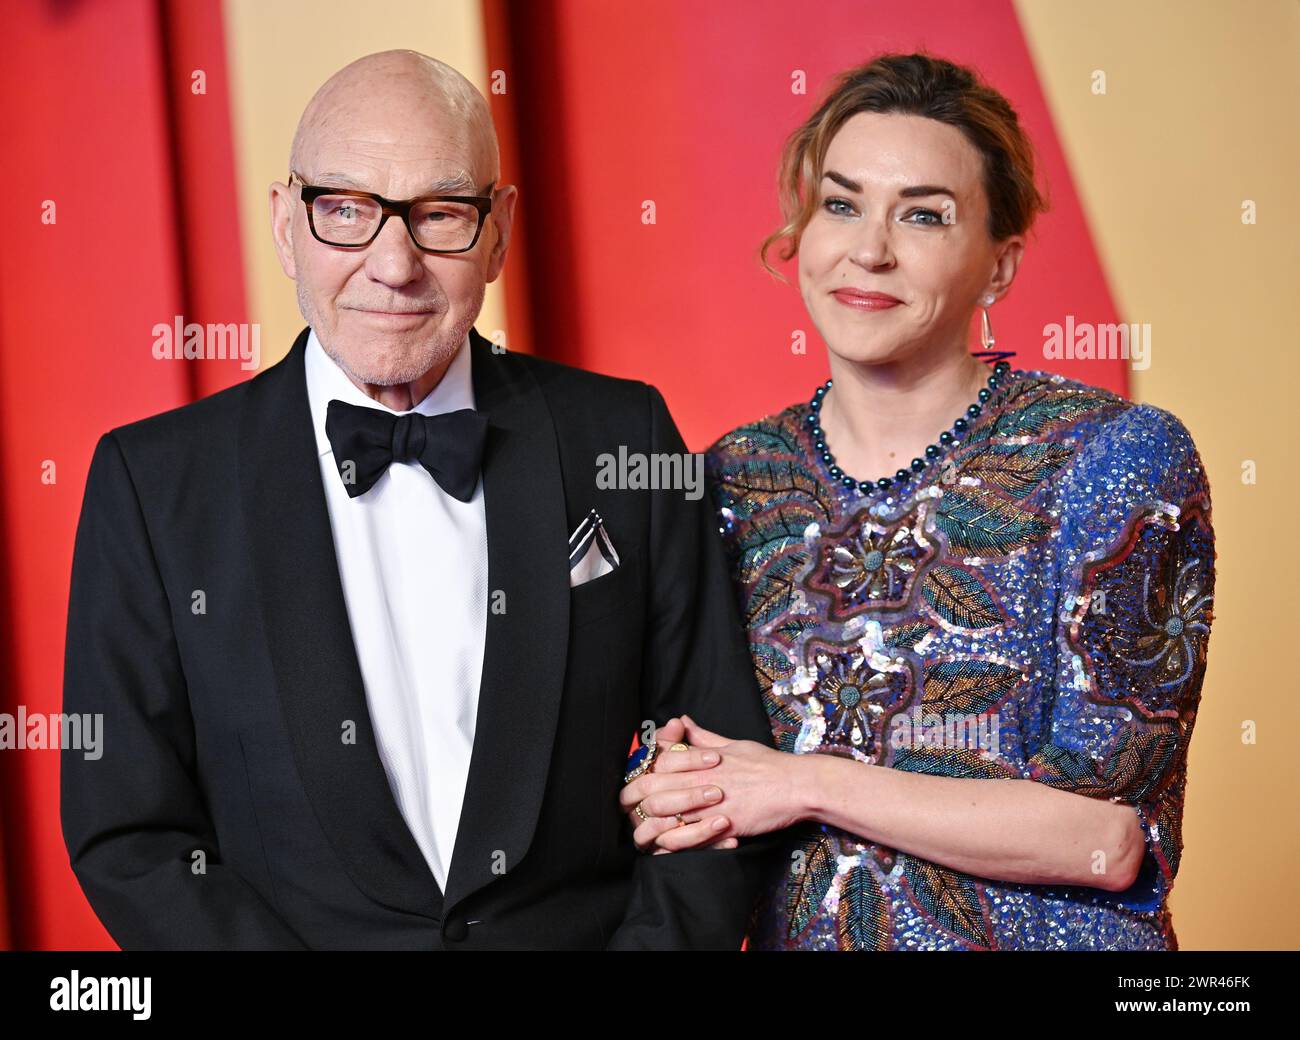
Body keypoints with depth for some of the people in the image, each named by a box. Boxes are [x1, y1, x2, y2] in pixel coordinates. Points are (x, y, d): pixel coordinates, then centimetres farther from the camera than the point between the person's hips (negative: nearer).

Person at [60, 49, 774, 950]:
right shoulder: (153, 482, -2)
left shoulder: (624, 441, 0)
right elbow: (129, 834, -2)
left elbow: (722, 771, 2)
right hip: (287, 928, 0)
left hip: (588, 929, 1)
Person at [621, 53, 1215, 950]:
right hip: (794, 937, 4)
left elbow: (1107, 834, -18)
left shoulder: (1119, 456, -14)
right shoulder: (731, 481, -2)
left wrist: (811, 785, -17)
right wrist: (675, 801, -15)